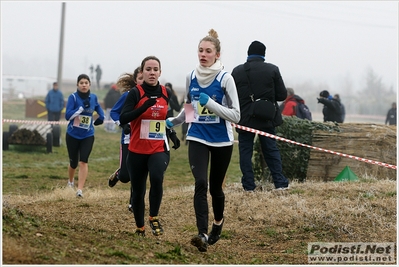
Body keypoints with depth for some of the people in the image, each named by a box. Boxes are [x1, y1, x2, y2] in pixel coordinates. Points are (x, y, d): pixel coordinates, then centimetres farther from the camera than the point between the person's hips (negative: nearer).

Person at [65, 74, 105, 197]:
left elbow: (98, 108, 22)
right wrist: (82, 108, -27)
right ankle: (70, 182, 42)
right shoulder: (73, 97, -11)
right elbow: (68, 115, -21)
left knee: (83, 162, -14)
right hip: (73, 135, -1)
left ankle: (80, 190, -15)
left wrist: (101, 117, 7)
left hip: (87, 136, 1)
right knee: (73, 163, 12)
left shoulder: (93, 97, 1)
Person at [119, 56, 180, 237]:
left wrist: (173, 135, 9)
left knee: (157, 178, -28)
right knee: (138, 191, 7)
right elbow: (123, 119, -18)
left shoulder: (167, 93, 5)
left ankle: (154, 217, -9)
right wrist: (144, 106, -27)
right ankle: (140, 228, 28)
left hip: (159, 149, 1)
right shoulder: (135, 93, -7)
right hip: (137, 151, -1)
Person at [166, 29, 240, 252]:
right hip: (197, 138, 2)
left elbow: (236, 115, -14)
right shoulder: (191, 77, 2)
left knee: (215, 187, 11)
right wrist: (173, 122, 18)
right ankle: (203, 235, -24)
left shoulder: (225, 78, -11)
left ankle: (218, 221, 41)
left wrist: (211, 103, -23)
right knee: (201, 183, -18)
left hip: (222, 140, -2)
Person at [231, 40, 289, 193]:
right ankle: (280, 183, 8)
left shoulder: (237, 71, -4)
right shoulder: (272, 70, -4)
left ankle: (249, 185, 4)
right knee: (271, 150, 10)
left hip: (245, 119, -1)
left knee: (245, 152, 6)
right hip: (267, 118, 1)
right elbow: (282, 95, -2)